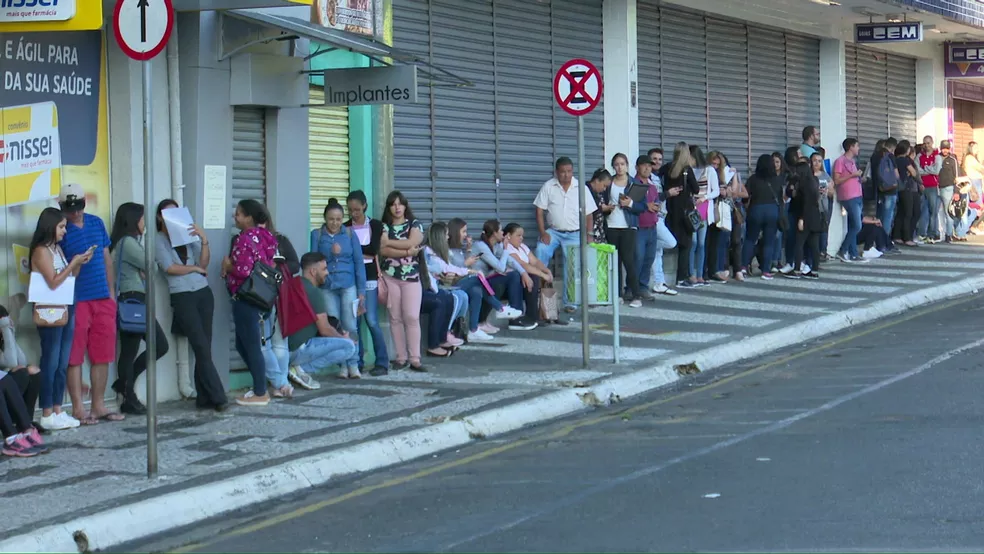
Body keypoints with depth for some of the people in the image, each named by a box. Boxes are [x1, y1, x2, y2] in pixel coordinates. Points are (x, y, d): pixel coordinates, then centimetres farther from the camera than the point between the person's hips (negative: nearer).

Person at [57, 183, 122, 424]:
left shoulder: (96, 223, 10)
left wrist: (111, 291, 15)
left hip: (102, 298, 6)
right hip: (76, 301, -5)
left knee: (102, 356, 9)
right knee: (75, 356, -2)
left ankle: (98, 406, 18)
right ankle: (78, 408, 4)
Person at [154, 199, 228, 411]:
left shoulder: (188, 235, 15)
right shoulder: (158, 241, 3)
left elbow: (204, 262, 6)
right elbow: (169, 268, -8)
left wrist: (204, 240, -8)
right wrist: (195, 269, 3)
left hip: (203, 293, 4)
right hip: (182, 297, -4)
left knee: (204, 347, 2)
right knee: (201, 347, -9)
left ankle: (204, 398, 5)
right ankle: (218, 397, -9)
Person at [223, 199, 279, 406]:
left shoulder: (245, 239, -16)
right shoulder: (263, 236, 11)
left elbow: (243, 270, -24)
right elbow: (269, 265, 14)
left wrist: (227, 266, -4)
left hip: (245, 298, -9)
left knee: (251, 346, -2)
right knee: (243, 345, 17)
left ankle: (260, 394, 4)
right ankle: (259, 387, 21)